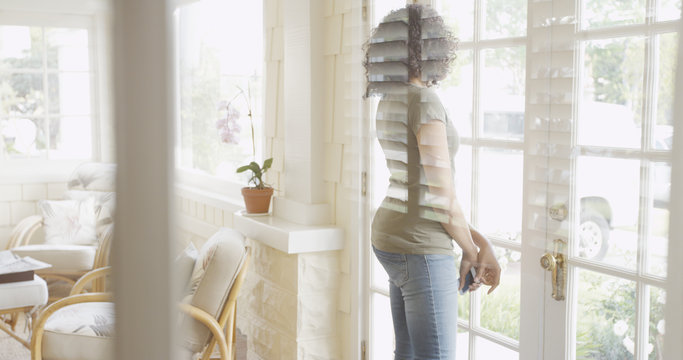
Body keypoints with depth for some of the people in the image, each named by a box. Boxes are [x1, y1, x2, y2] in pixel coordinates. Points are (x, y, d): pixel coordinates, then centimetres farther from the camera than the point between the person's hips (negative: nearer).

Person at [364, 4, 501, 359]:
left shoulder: (390, 103, 10)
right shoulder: (424, 102, -19)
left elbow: (424, 189, 10)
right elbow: (443, 195, -20)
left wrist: (481, 242, 7)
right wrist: (471, 251, -2)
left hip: (392, 235, 10)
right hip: (420, 249, -10)